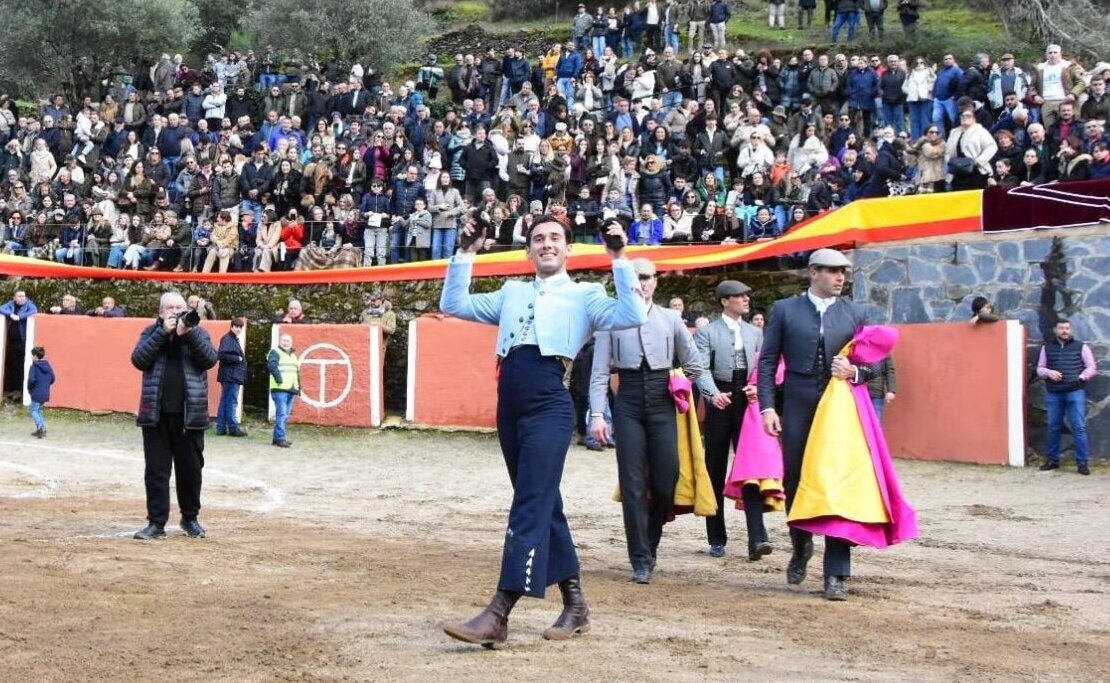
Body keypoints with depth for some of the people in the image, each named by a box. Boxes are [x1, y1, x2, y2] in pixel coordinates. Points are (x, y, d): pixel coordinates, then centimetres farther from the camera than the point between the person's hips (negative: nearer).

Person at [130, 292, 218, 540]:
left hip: (189, 413, 0)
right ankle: (156, 523, 5)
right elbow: (139, 359, -7)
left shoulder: (198, 332, 7)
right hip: (156, 412, 0)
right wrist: (163, 333, -12)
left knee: (190, 468, 8)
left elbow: (209, 359, -7)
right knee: (156, 470, 1)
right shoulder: (151, 332, 8)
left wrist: (189, 334, -17)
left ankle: (190, 518, 24)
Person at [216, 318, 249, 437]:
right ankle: (233, 428, -5)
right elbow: (222, 355, -23)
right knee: (232, 402, -7)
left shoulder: (235, 340, 20)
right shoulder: (227, 339, -10)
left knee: (224, 402, 10)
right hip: (230, 376, -10)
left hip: (233, 376, 10)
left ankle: (221, 428, 12)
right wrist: (237, 359, -15)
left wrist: (241, 359, 4)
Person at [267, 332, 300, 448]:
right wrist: (279, 379, -30)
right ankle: (280, 438, -13)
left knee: (286, 415, 10)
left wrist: (298, 387, 19)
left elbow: (297, 372, 27)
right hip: (280, 389, -8)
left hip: (291, 390, 8)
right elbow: (272, 365, -22)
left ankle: (277, 437, 17)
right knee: (281, 414, -13)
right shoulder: (275, 352, -4)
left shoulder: (293, 355, 22)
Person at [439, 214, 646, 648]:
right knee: (544, 504, 11)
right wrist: (466, 254, 17)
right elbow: (453, 305, 24)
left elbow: (633, 317, -8)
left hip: (550, 405, -6)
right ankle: (574, 605, 21)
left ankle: (498, 616, -19)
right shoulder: (511, 294, 23)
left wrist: (620, 260, -9)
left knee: (531, 505, -14)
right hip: (510, 405, 6)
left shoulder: (584, 295, 8)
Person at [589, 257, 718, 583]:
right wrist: (597, 414, -9)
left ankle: (649, 546, 22)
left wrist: (712, 393, -7)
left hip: (661, 403, 1)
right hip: (628, 404, -1)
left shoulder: (671, 319, 8)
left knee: (665, 481, -1)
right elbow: (600, 372, 0)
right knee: (633, 483, -2)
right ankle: (640, 560, 4)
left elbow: (693, 364, 9)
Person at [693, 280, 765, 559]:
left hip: (748, 403, 2)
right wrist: (713, 394, -25)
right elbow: (701, 369, -8)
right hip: (719, 403, -2)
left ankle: (757, 538, -14)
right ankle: (717, 539, 15)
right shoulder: (707, 332, 2)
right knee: (716, 471, 6)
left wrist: (757, 388, -9)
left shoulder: (755, 332, 15)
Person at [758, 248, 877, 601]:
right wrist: (767, 407, -6)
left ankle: (835, 575, 1)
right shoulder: (785, 310, 5)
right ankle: (801, 548, 36)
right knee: (794, 482, 9)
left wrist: (855, 371, -11)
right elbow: (767, 361, 4)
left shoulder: (854, 314, 9)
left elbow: (872, 364, 12)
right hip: (798, 410, 0)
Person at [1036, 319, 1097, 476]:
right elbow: (1039, 369, 13)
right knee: (1053, 427, 8)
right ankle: (1053, 460, 19)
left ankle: (1082, 463, -3)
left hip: (1075, 393, -2)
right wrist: (1048, 372, -8)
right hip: (1053, 394, 2)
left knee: (1079, 428, -6)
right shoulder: (1047, 348, 11)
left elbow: (1092, 368, 5)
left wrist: (1081, 377, -11)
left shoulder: (1081, 347, 5)